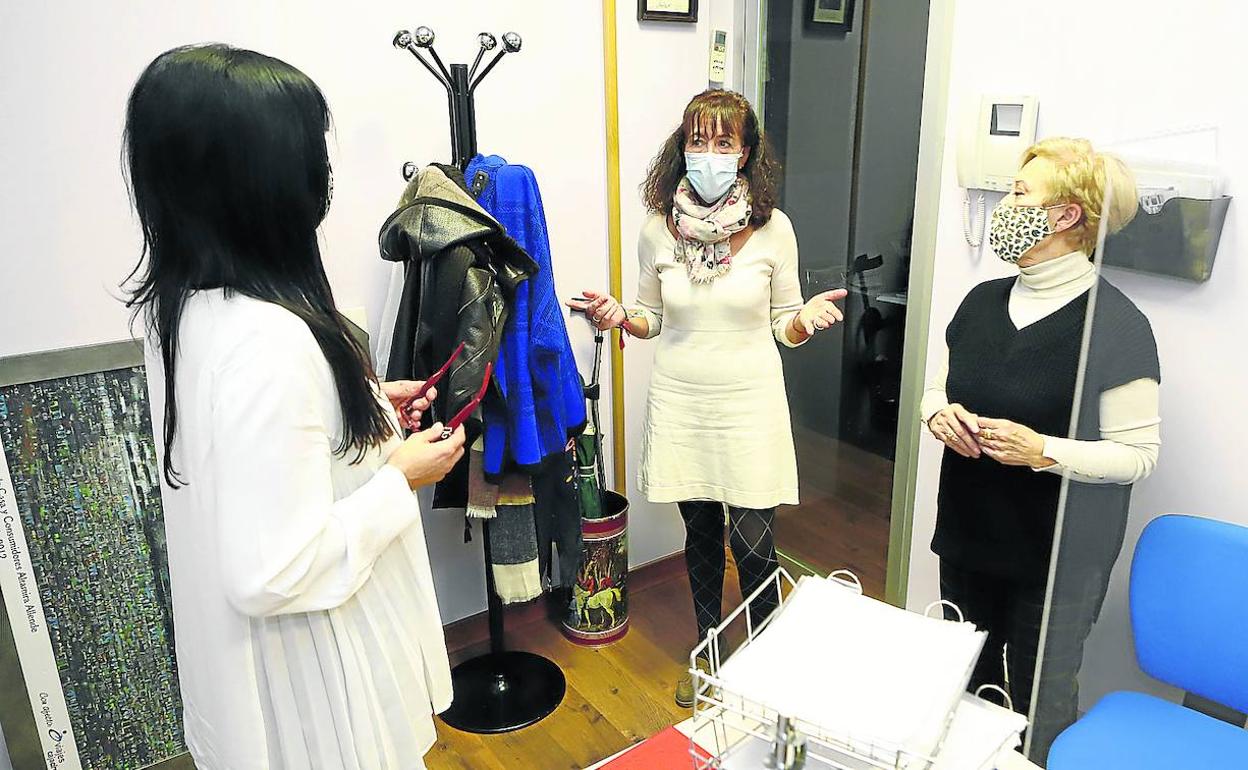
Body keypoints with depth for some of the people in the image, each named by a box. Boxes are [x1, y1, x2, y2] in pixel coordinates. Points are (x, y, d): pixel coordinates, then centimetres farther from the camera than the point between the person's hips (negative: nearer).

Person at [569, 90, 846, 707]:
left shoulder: (773, 228, -5)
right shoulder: (658, 229, -1)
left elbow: (783, 325, 3)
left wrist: (807, 320, -19)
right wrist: (620, 318, -11)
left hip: (750, 403, -2)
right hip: (681, 402, 2)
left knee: (753, 545, 0)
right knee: (700, 535, 15)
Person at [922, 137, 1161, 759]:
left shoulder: (1115, 324, -15)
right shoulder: (982, 302, 3)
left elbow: (1139, 452, -14)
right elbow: (938, 389, 14)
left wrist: (1044, 451, -27)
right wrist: (939, 411, -9)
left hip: (1057, 556, -5)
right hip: (966, 538, 6)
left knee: (1040, 701, 10)